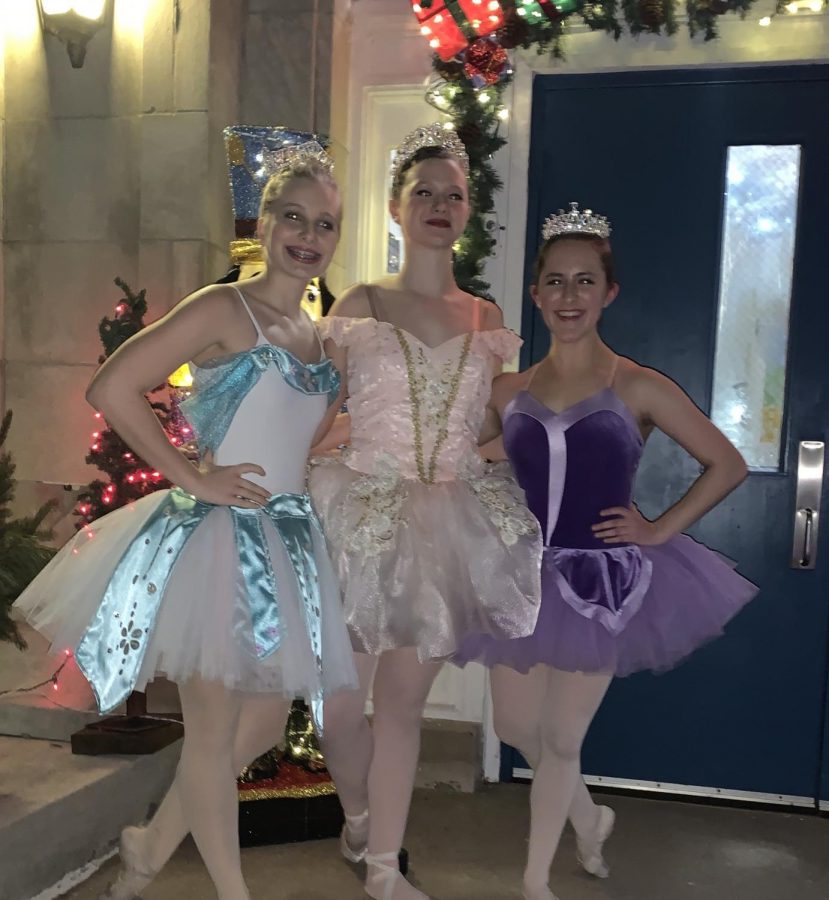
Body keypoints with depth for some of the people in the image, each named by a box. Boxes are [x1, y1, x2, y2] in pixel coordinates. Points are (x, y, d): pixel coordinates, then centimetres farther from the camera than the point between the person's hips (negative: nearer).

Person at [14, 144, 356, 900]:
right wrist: (192, 478, -16)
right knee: (214, 729, 4)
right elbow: (112, 389, -17)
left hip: (291, 540, 8)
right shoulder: (223, 309, -9)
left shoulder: (324, 337, 12)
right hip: (220, 534, -8)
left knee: (263, 726, 17)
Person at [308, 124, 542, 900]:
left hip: (450, 521, 2)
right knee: (343, 697, 7)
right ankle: (358, 821, 37)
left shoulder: (485, 319, 9)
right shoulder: (358, 306, 2)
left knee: (405, 698, 7)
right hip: (364, 512, -1)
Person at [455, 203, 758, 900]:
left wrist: (659, 529, -6)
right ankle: (589, 817, 45)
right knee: (516, 727, 14)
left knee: (560, 740, 6)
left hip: (601, 581, -3)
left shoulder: (638, 388, -7)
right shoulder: (510, 392, 1)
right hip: (525, 577, 4)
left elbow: (727, 464, -2)